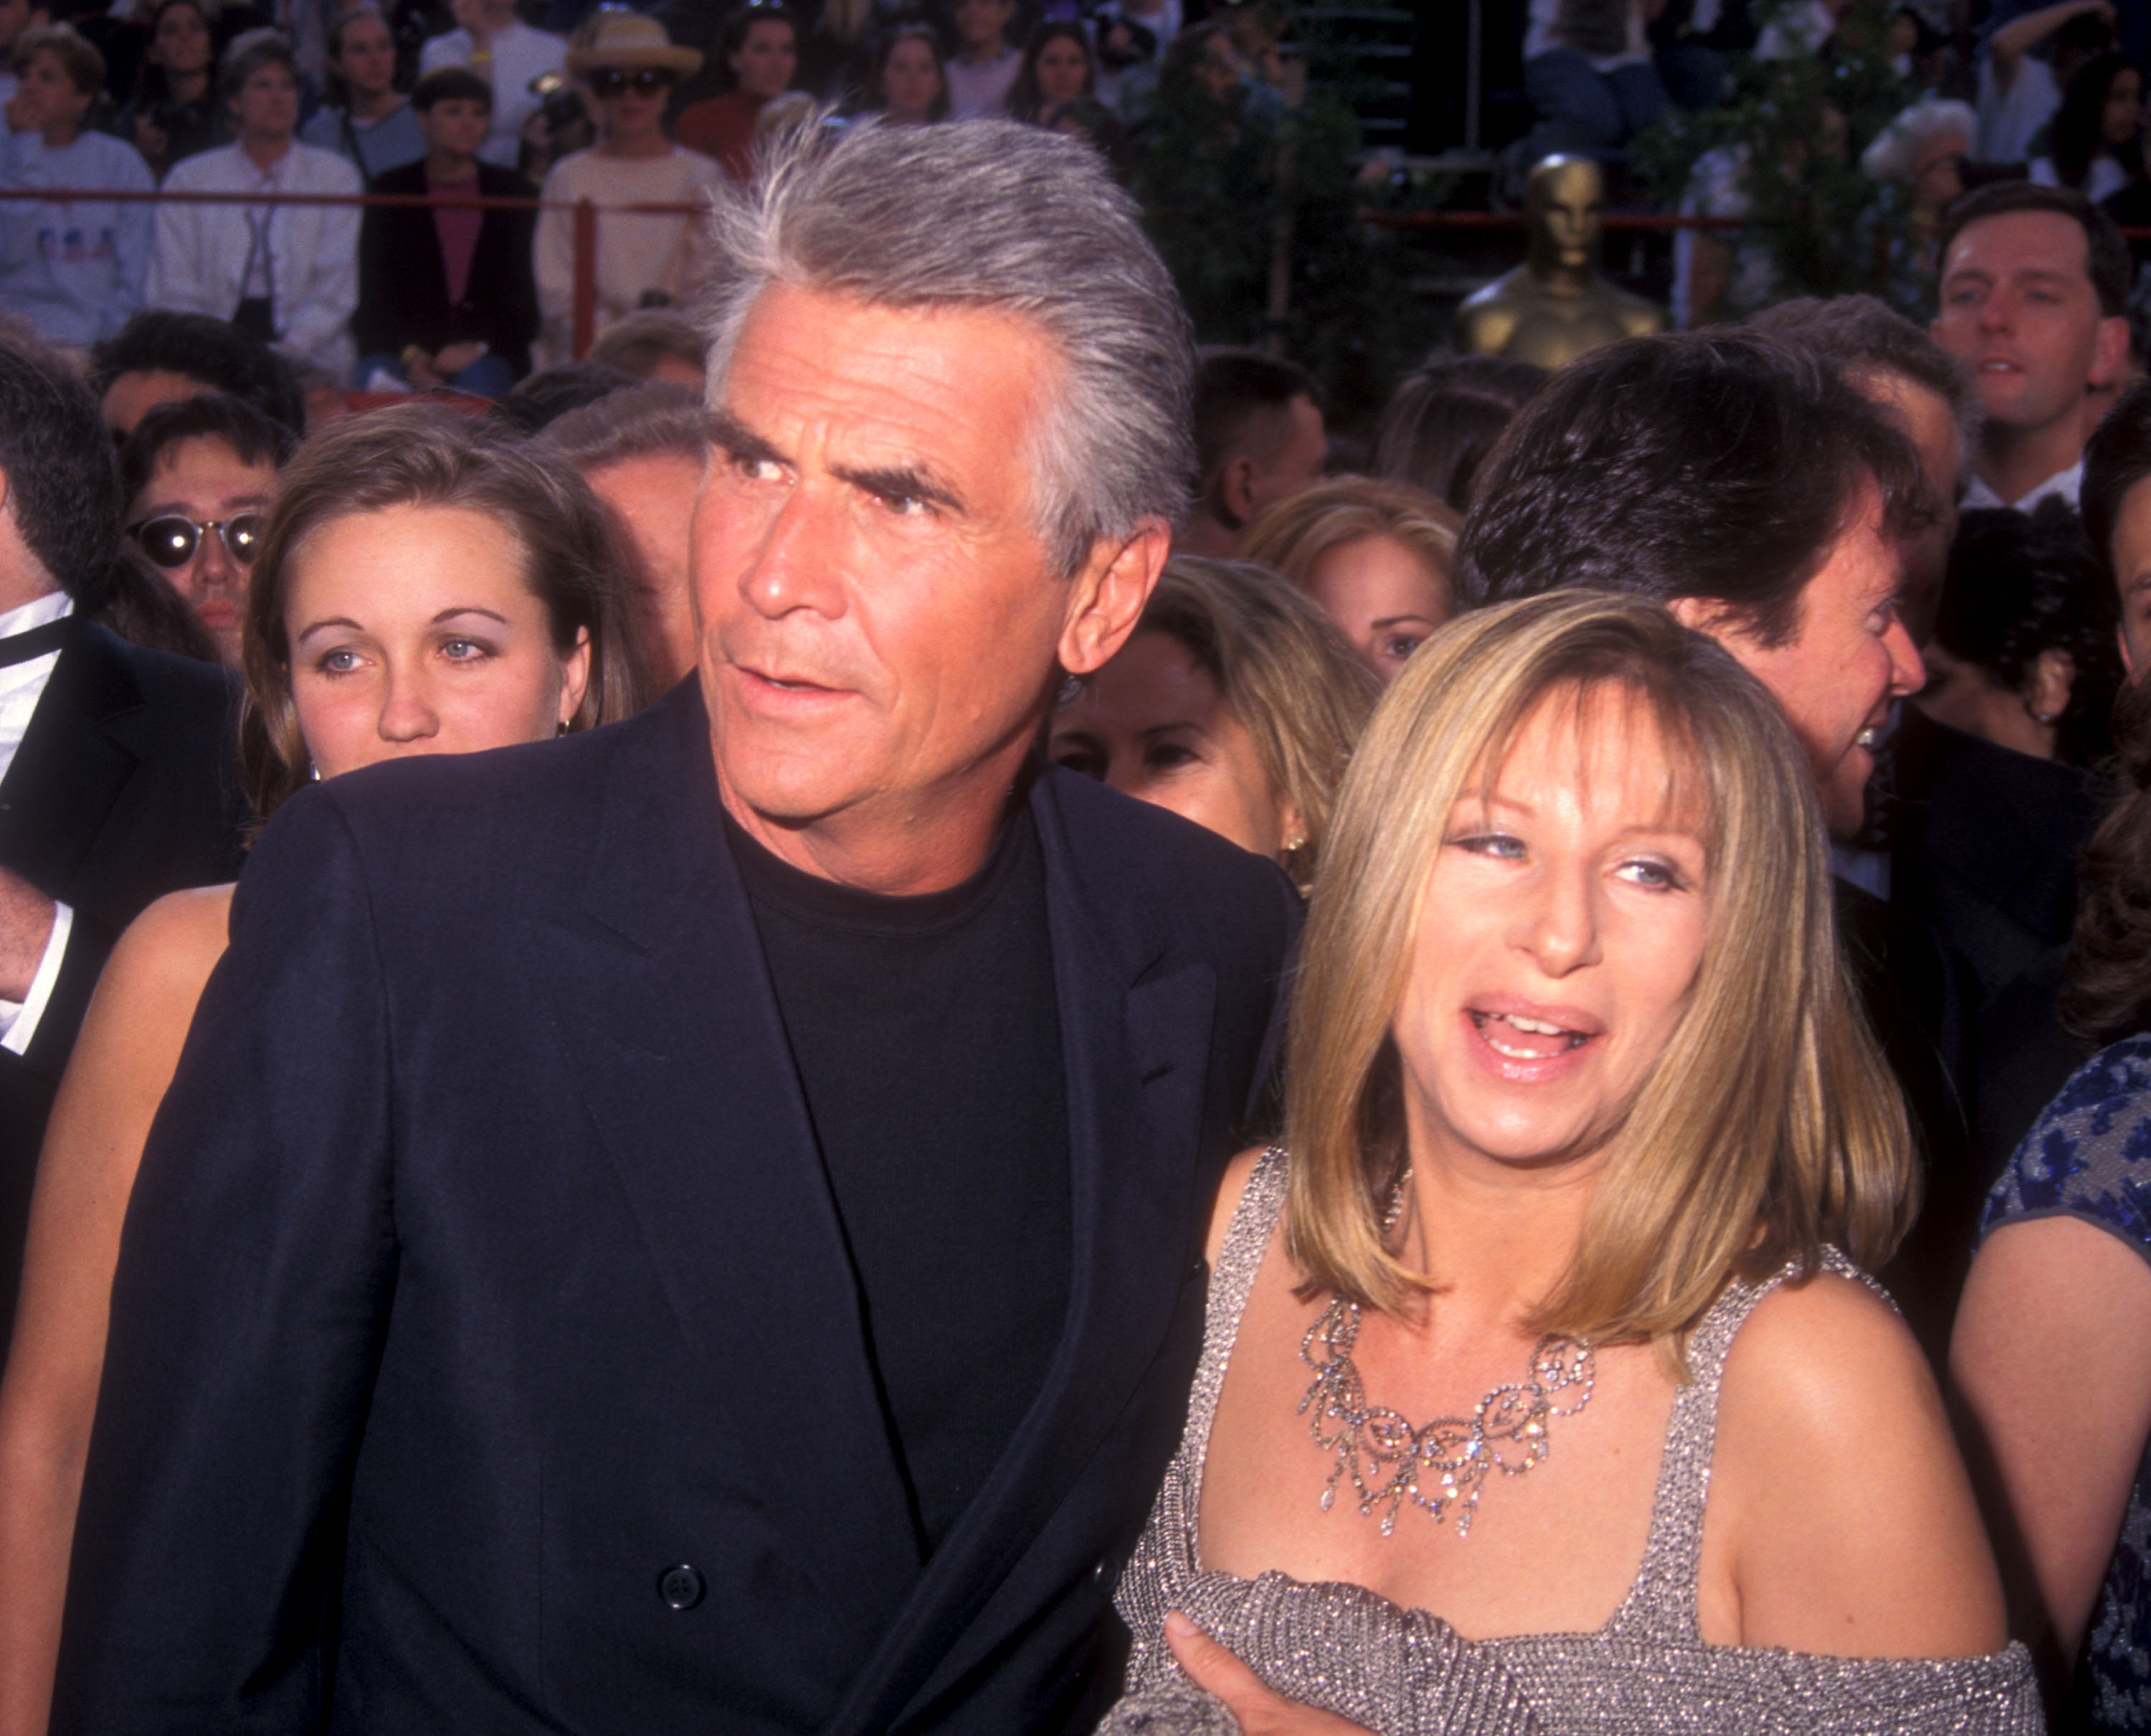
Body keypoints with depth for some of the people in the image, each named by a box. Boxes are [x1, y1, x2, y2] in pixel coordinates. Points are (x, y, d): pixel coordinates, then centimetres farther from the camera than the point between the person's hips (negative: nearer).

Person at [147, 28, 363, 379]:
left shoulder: (335, 176, 12)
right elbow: (174, 294, 7)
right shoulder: (188, 180, 14)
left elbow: (335, 292, 3)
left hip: (305, 361, 0)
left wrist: (283, 351, -13)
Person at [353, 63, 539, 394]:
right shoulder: (392, 192, 11)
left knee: (479, 379, -35)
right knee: (375, 374, -33)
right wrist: (410, 355, -14)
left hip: (487, 357, 0)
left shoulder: (516, 195, 11)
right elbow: (376, 295, 4)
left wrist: (478, 348, -12)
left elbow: (524, 299, 5)